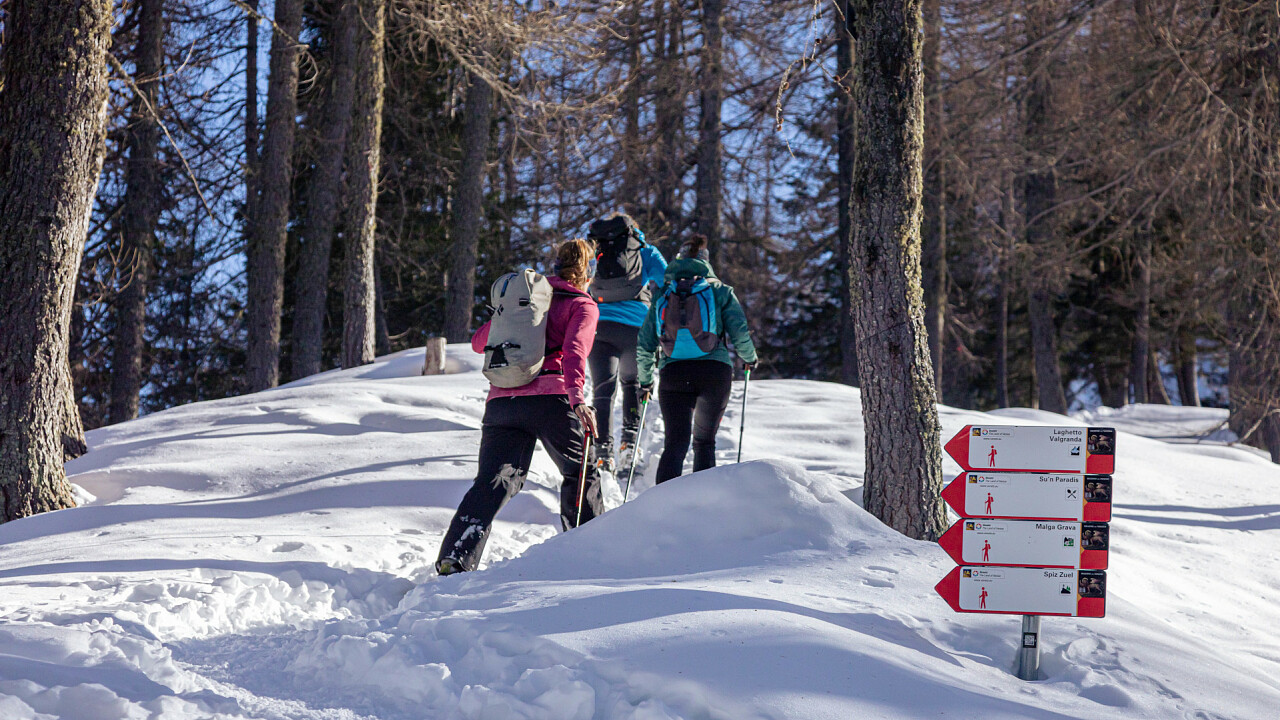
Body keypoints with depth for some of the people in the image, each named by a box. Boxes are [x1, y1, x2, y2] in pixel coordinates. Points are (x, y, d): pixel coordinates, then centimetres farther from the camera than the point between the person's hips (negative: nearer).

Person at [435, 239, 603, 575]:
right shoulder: (583, 306, 9)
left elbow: (479, 342, 28)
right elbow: (575, 351, -11)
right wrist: (577, 398, -25)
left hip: (501, 401, 4)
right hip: (551, 399, -4)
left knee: (492, 483, -4)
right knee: (582, 473, 19)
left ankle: (454, 558, -22)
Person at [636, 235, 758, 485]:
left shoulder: (663, 296, 14)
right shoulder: (720, 291, 9)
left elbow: (644, 347, 12)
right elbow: (740, 333, 0)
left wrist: (645, 381, 25)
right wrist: (750, 359, 20)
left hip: (673, 373, 1)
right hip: (715, 372, -1)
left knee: (675, 443, 0)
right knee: (705, 441, 14)